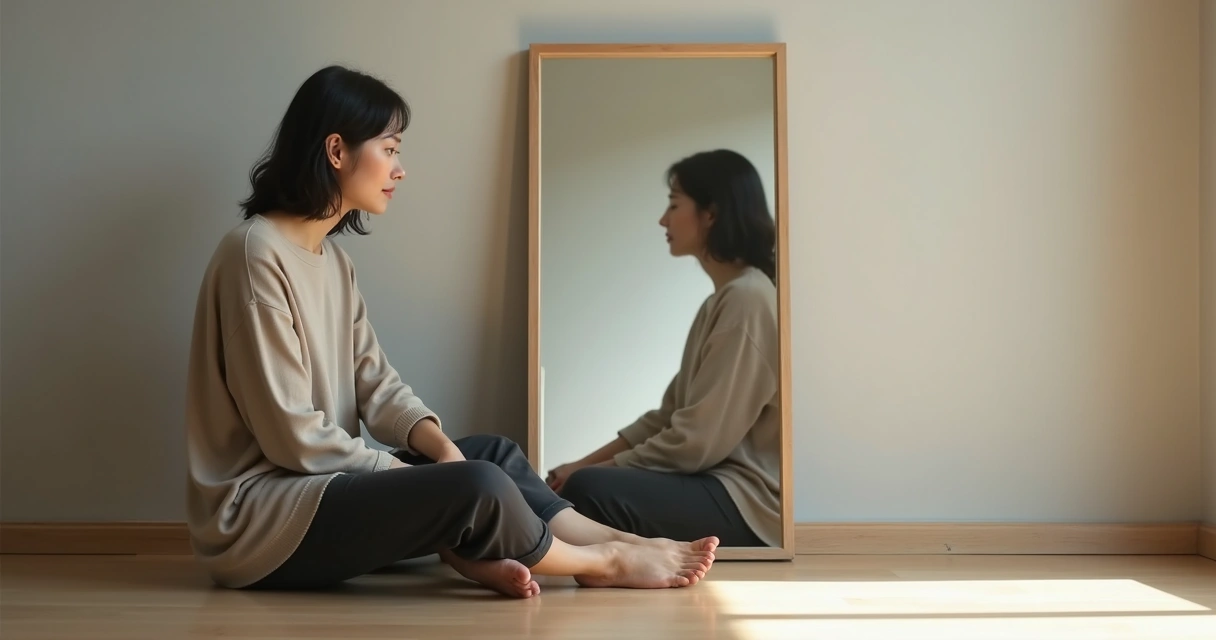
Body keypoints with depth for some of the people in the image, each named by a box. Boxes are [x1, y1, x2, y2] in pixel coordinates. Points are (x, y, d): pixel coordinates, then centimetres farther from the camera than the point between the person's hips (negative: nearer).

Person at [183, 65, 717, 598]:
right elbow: (290, 434, -20)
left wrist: (439, 448, -10)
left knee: (493, 452, 12)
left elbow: (376, 384, 8)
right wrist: (410, 476, -13)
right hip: (259, 514, -10)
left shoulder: (331, 256, 12)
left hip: (317, 482, 10)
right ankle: (603, 562, 1)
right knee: (478, 488, -20)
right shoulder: (256, 254, -17)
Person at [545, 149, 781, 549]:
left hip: (749, 500, -10)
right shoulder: (722, 300, 16)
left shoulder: (748, 299, -16)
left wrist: (593, 471, -11)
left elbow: (698, 442, -20)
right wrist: (587, 463, 4)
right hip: (719, 483, 10)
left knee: (590, 489, -26)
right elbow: (670, 415, 14)